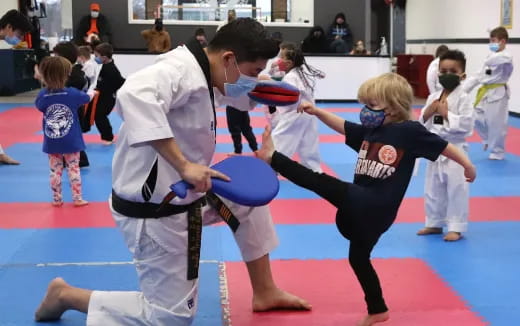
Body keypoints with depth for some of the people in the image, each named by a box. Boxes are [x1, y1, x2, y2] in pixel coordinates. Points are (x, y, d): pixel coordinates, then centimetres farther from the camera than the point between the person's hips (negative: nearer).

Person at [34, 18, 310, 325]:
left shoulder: (197, 75, 6)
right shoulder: (181, 68, -23)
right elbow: (134, 96, -43)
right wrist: (184, 165, -43)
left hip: (178, 196, 10)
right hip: (153, 211, -10)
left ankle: (265, 292, 29)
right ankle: (67, 295, 12)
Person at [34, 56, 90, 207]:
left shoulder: (42, 96, -10)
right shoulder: (73, 93, -12)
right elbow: (87, 98, 8)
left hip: (52, 143, 2)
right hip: (71, 142, -2)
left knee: (55, 171, 11)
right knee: (74, 169, 7)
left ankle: (57, 199, 18)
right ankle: (77, 199, 12)